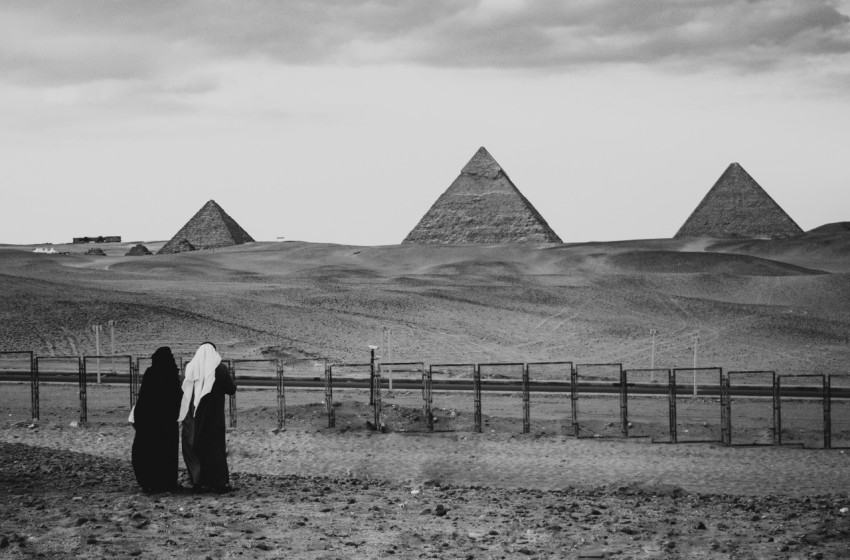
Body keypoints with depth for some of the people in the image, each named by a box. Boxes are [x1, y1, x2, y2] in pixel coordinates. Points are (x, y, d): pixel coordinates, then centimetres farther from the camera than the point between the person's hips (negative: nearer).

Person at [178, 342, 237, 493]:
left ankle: (197, 482, 7)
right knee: (215, 447, 6)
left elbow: (184, 390, 2)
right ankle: (220, 483, 5)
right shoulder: (220, 368, -6)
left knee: (193, 447, 10)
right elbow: (232, 390, -1)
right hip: (214, 416, -1)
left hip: (193, 416, 1)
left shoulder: (191, 368, -2)